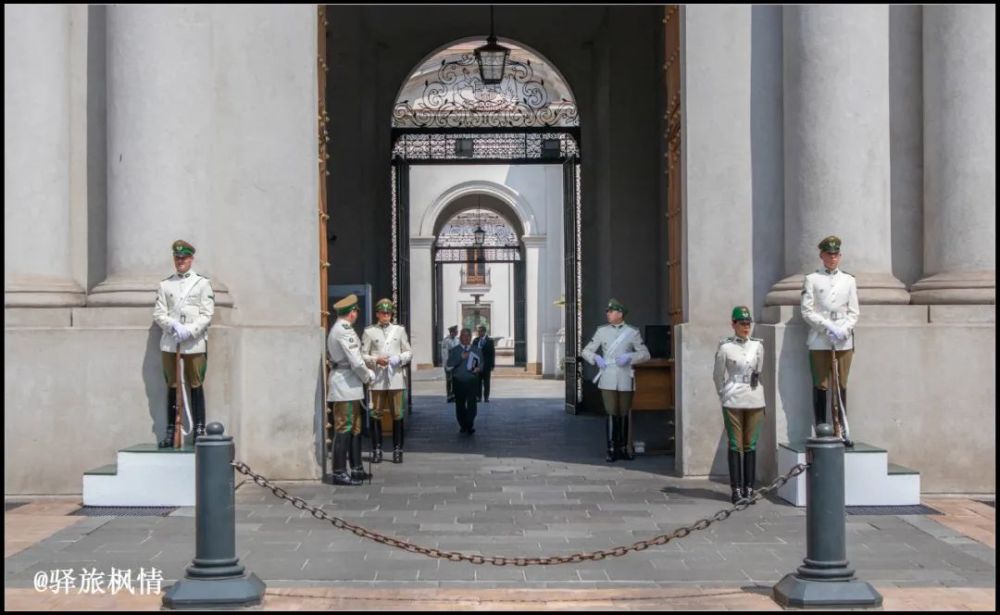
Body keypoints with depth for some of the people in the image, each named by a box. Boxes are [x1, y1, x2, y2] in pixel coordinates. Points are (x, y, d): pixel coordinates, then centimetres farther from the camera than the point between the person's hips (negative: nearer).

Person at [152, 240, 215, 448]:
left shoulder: (202, 283, 5)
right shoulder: (165, 284, 11)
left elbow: (207, 314, -1)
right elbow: (158, 313, 6)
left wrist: (189, 331, -15)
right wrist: (174, 325, -12)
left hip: (195, 343, -2)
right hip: (170, 343, 2)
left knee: (196, 385, 1)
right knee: (172, 386, 5)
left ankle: (199, 431, 5)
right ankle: (170, 432, 9)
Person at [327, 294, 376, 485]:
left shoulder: (338, 329, 16)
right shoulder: (344, 331, -17)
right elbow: (356, 361, -19)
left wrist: (364, 374, 11)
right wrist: (368, 376, -4)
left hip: (348, 385, 11)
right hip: (345, 385, -11)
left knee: (355, 427, 15)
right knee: (343, 429, -6)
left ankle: (356, 469, 22)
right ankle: (339, 473, -3)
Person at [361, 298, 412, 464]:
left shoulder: (399, 330, 12)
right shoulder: (369, 332, 6)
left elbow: (409, 352, 12)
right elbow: (363, 355, 4)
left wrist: (400, 358, -8)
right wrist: (376, 360, -13)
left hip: (396, 378, 1)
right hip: (377, 379, -1)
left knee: (397, 414, 1)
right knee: (376, 414, 0)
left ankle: (397, 450, 7)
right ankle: (377, 449, 7)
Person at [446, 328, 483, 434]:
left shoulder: (476, 350, 12)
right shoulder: (454, 350, 7)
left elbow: (481, 363, 12)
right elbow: (449, 363, -5)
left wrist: (479, 368, -10)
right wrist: (460, 358, -17)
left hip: (472, 381, -1)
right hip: (459, 381, 1)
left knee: (471, 403, -12)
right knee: (460, 404, 5)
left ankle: (470, 425, -9)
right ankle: (463, 425, 18)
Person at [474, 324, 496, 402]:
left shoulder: (489, 340, -3)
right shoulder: (476, 341, 8)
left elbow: (492, 353, -4)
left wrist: (492, 364, -9)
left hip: (486, 364, -3)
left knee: (486, 382, 2)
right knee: (478, 381, 4)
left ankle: (486, 397, 6)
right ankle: (478, 397, 9)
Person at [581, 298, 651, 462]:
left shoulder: (632, 332, 2)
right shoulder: (602, 331, 6)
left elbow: (645, 354, 1)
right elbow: (585, 351, 10)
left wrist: (629, 357, -16)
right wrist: (596, 358, -10)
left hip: (625, 380, 0)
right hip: (608, 379, 0)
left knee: (624, 414, 8)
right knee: (612, 414, -6)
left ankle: (623, 448, 19)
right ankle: (612, 450, -2)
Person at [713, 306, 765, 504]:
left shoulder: (757, 345, 6)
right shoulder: (725, 347, -4)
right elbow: (718, 375, 5)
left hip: (755, 400, 3)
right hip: (733, 401, -3)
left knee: (750, 445, 6)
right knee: (735, 445, 0)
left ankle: (749, 487, 11)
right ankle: (736, 488, 3)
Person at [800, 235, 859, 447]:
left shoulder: (849, 280, 12)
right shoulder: (811, 280, 3)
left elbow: (854, 312, 9)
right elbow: (807, 312, -3)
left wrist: (844, 330, -8)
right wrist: (828, 327, -13)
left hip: (844, 341, 3)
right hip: (819, 341, -2)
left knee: (841, 386, 4)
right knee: (821, 386, 0)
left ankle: (841, 430, 7)